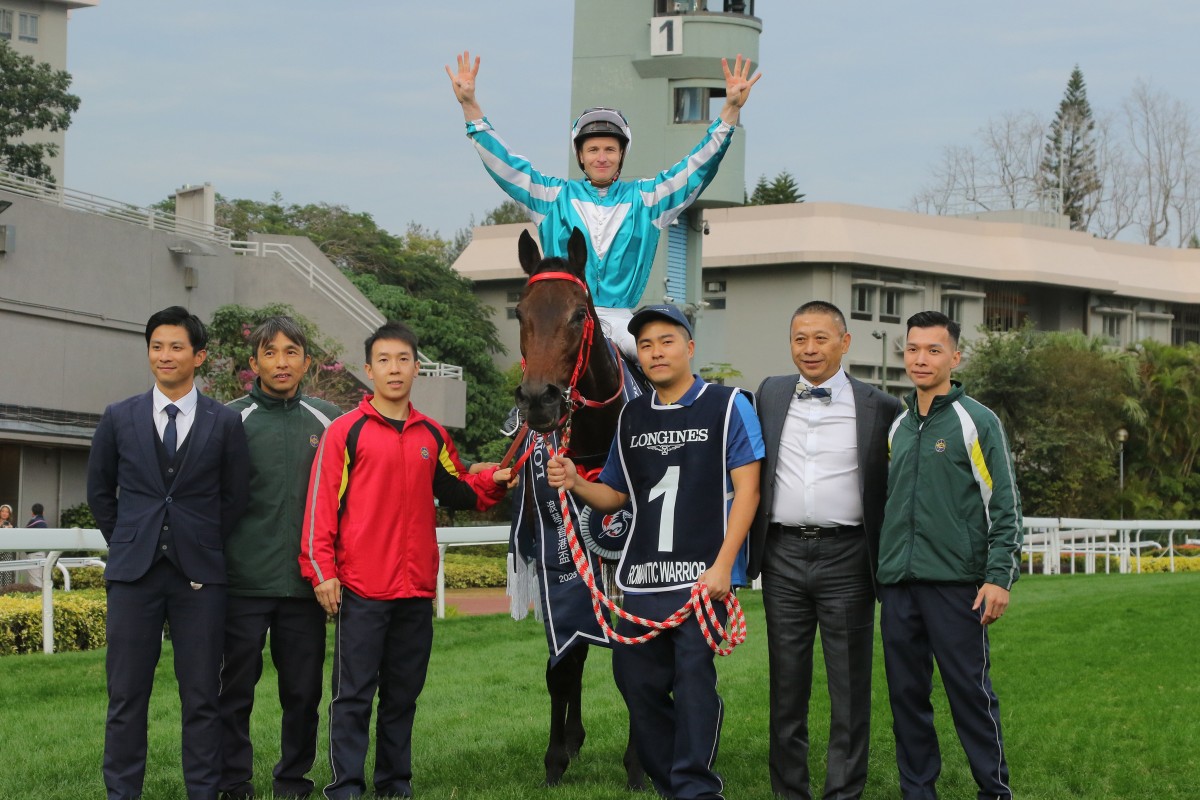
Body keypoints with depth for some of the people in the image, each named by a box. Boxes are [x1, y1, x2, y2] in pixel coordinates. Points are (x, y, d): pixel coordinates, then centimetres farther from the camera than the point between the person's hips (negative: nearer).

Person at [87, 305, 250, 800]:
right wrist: (126, 545, 10)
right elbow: (99, 491, 16)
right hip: (133, 573, 1)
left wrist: (206, 549, 6)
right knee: (127, 694, 3)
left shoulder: (225, 423, 3)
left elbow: (234, 498, 9)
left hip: (199, 574, -1)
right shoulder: (119, 419, 7)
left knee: (201, 697, 2)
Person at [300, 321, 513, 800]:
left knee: (404, 693, 12)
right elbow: (322, 504, -6)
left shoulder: (432, 436, 12)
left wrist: (493, 482, 3)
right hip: (360, 589, -5)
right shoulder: (346, 432, -3)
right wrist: (321, 571, -11)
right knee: (354, 694, -3)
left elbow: (456, 491, 21)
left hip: (417, 588, 5)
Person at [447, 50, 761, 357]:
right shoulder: (555, 196, 14)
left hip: (621, 320, 0)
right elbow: (504, 165, 9)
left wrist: (731, 109, 1)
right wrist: (470, 106, 1)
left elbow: (696, 167, 10)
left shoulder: (644, 198, 14)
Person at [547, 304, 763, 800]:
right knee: (637, 683, 5)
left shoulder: (727, 405, 1)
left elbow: (747, 488, -5)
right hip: (641, 579, 5)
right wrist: (575, 484, 0)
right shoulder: (631, 416, 16)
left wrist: (722, 565, -13)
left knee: (694, 678, -11)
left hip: (701, 576, -5)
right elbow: (614, 496, 22)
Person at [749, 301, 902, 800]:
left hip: (846, 557, -3)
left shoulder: (879, 408, 0)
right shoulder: (771, 394, 10)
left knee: (850, 687, 2)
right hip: (784, 554, 3)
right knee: (787, 683, 8)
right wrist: (745, 552, 12)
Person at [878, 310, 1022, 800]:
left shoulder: (977, 422, -2)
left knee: (969, 691, -4)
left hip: (954, 582, -5)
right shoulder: (898, 427, 15)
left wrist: (999, 576, -13)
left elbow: (1004, 506, -5)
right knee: (906, 694, 7)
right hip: (897, 585, 5)